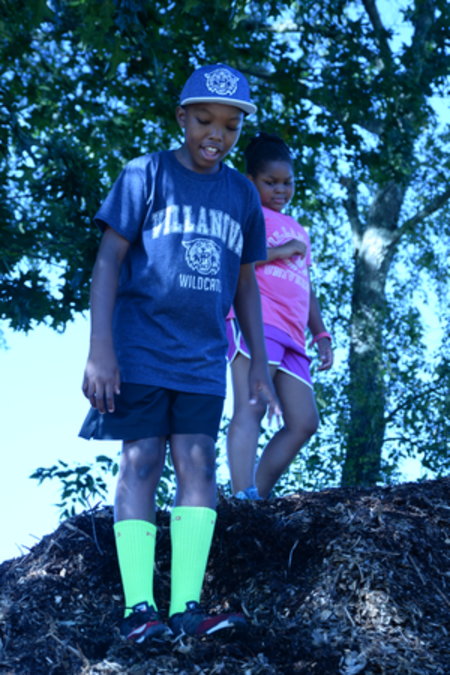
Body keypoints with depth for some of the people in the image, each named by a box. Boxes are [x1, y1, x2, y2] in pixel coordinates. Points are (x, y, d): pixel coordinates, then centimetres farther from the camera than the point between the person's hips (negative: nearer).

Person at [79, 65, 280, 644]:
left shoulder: (242, 195, 12)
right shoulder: (145, 175, -1)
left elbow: (244, 283, 18)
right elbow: (108, 260, -5)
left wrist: (259, 365, 13)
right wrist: (99, 349, -14)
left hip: (203, 358, 4)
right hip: (140, 349, -3)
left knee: (197, 463, -6)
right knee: (141, 462, -6)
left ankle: (185, 608, -9)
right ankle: (139, 607, -8)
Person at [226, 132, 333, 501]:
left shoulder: (298, 232, 31)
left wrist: (321, 334, 20)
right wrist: (278, 252, -9)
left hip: (291, 333, 8)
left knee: (304, 423, 0)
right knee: (251, 408, -21)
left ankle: (260, 495, 1)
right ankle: (244, 497, -30)